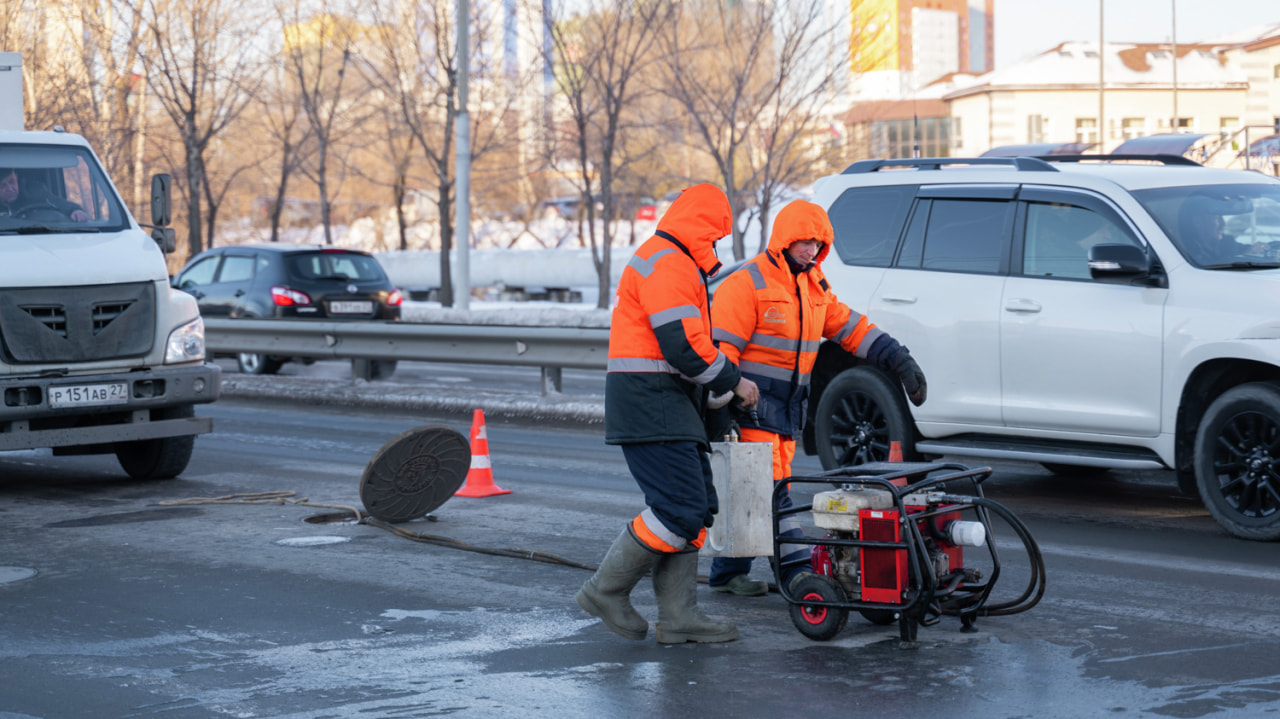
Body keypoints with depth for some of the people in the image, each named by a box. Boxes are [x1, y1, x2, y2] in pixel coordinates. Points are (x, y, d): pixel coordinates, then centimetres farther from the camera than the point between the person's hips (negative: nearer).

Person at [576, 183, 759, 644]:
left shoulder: (671, 263, 25)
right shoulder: (667, 264, -12)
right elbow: (682, 345, -20)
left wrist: (722, 380, 15)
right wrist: (733, 381, -9)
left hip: (669, 407, 11)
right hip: (651, 404, -11)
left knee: (695, 508, 8)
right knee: (681, 507, -14)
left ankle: (678, 615, 7)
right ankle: (606, 590, -4)